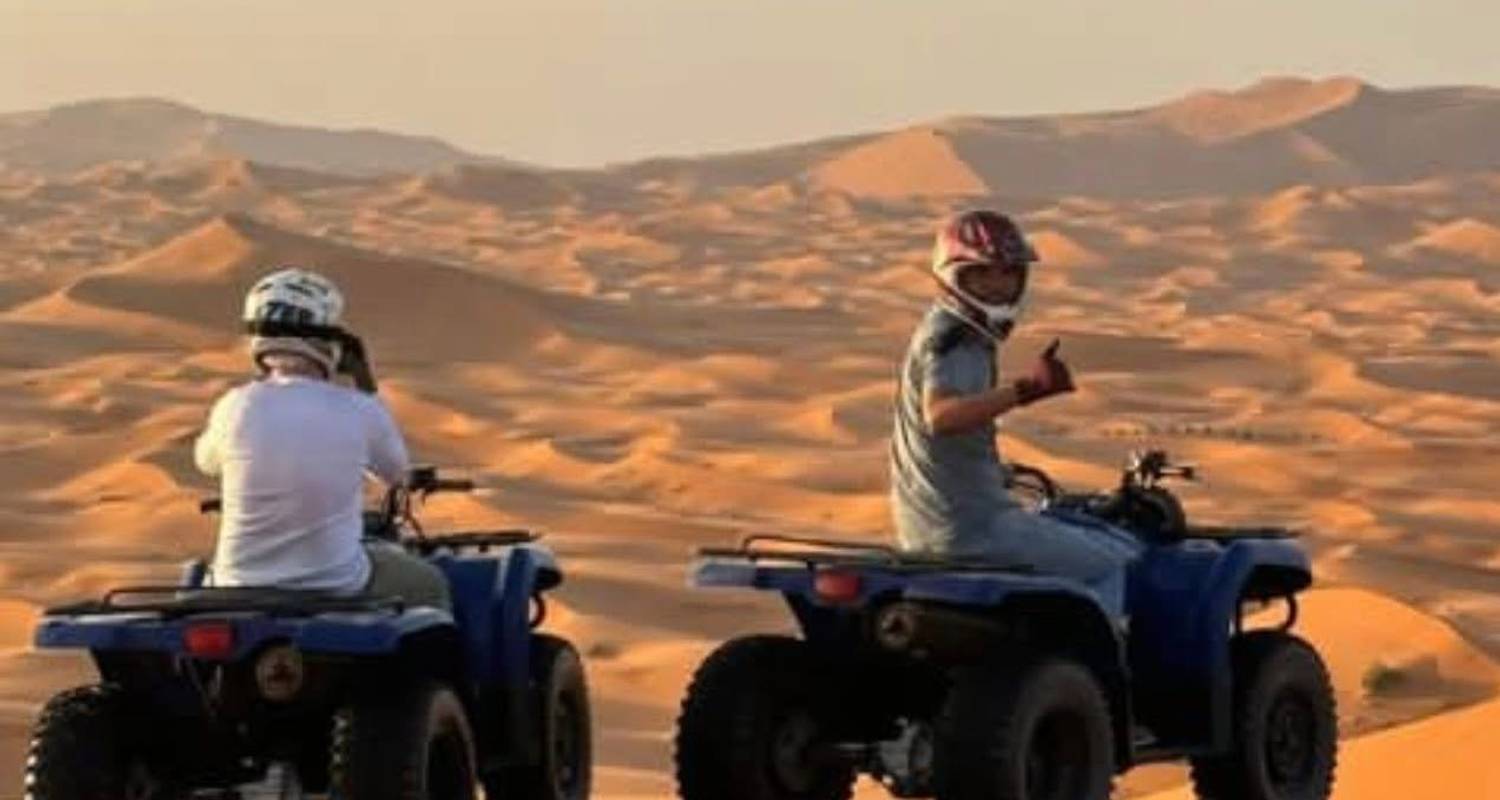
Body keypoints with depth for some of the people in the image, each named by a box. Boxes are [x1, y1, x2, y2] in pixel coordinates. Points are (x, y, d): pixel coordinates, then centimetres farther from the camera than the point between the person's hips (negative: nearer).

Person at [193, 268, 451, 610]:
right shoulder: (359, 412, -12)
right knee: (426, 584, 26)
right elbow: (397, 472, 8)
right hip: (339, 589, -2)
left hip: (241, 593, 2)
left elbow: (206, 461, 12)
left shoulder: (237, 408, -11)